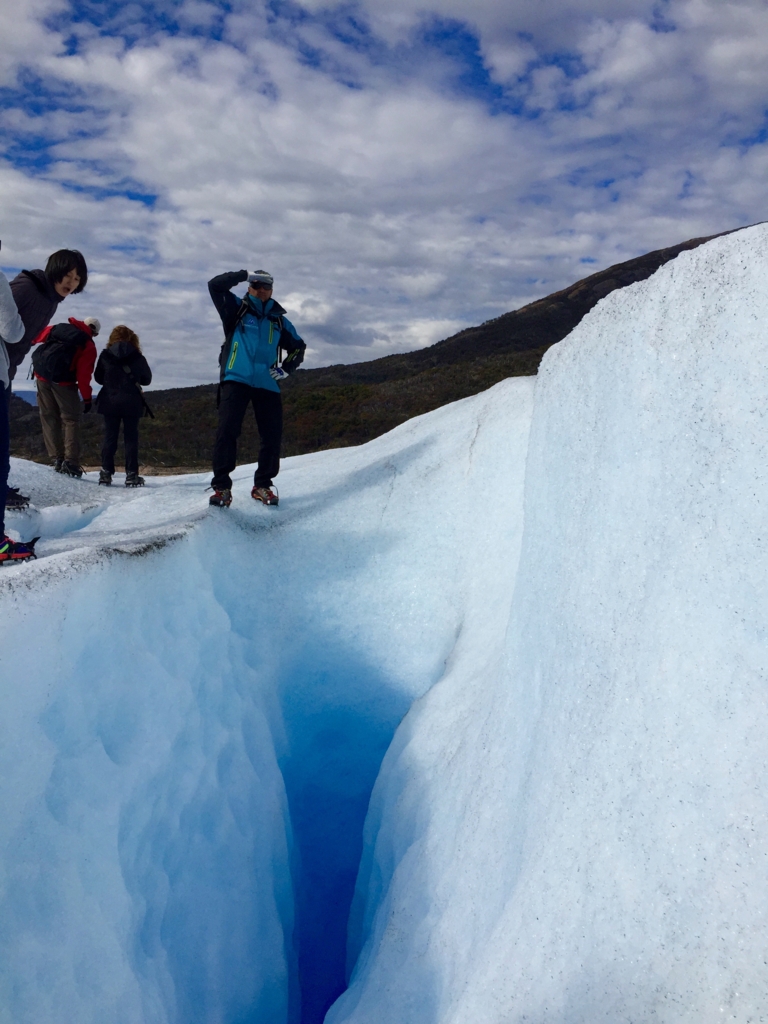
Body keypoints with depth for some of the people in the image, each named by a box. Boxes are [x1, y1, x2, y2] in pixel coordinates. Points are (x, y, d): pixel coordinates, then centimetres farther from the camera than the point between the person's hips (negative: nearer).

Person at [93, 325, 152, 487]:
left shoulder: (105, 355, 0)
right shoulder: (137, 357, -3)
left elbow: (98, 378, 8)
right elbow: (147, 379, 6)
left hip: (110, 402, 1)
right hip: (132, 403, -1)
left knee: (110, 437, 7)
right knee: (131, 438, 3)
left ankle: (106, 472, 3)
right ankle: (131, 475, -1)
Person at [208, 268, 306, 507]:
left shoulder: (279, 321, 19)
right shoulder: (236, 309, 13)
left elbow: (298, 348, 25)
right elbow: (215, 285, 2)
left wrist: (285, 368, 9)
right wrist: (245, 275, 1)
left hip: (267, 384, 3)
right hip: (236, 380, -3)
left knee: (272, 435, -2)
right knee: (227, 430, -14)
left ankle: (263, 485, 11)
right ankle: (221, 486, -9)